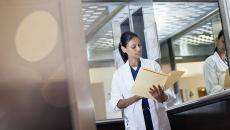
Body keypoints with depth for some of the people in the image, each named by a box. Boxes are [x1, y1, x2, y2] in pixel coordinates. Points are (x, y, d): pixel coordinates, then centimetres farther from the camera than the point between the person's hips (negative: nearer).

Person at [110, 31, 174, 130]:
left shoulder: (153, 65, 1)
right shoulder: (119, 74, 2)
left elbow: (169, 95, -5)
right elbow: (114, 105, -6)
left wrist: (160, 97, -27)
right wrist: (136, 97, -20)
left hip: (159, 122, 0)